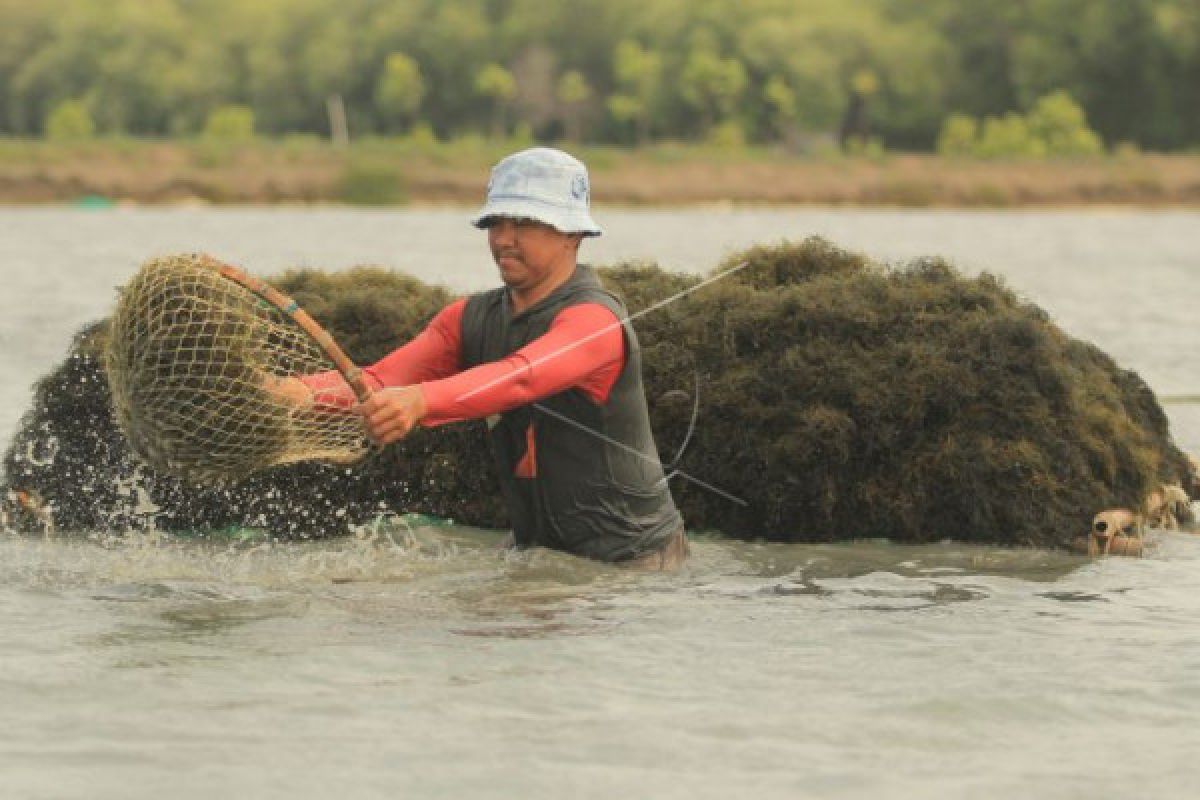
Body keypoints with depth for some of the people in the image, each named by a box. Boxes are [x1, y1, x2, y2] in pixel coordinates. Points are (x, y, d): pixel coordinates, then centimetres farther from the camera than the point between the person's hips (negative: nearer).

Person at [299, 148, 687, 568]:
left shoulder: (595, 318, -18)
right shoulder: (471, 319, 6)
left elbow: (518, 379, -38)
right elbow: (379, 381, -7)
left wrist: (421, 401, -55)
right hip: (537, 548, 7)